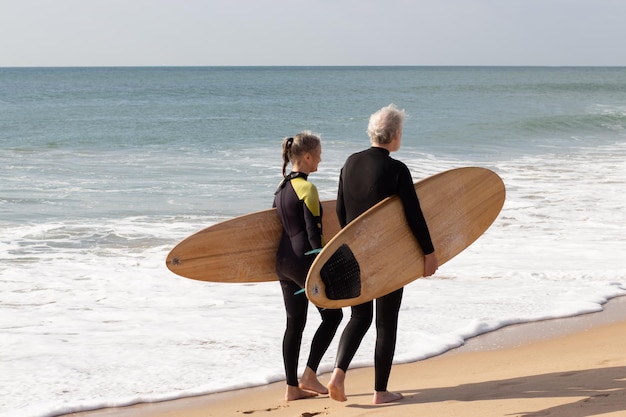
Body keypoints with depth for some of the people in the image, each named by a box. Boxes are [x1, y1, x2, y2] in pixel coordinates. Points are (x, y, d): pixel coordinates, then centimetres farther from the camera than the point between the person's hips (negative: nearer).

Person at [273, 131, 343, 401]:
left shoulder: (282, 187, 11)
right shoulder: (307, 189, -15)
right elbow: (314, 234, -18)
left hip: (283, 261, 8)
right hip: (305, 260, -8)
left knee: (295, 323, 11)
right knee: (332, 315, 6)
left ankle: (292, 387, 13)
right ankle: (309, 375, 4)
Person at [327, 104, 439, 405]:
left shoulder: (351, 163, 0)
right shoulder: (396, 170, -16)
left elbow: (341, 210, 8)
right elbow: (414, 215, -15)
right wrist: (429, 252, -5)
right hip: (389, 255, -5)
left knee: (360, 316, 18)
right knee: (386, 323, 7)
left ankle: (338, 373, -2)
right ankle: (380, 392, 12)